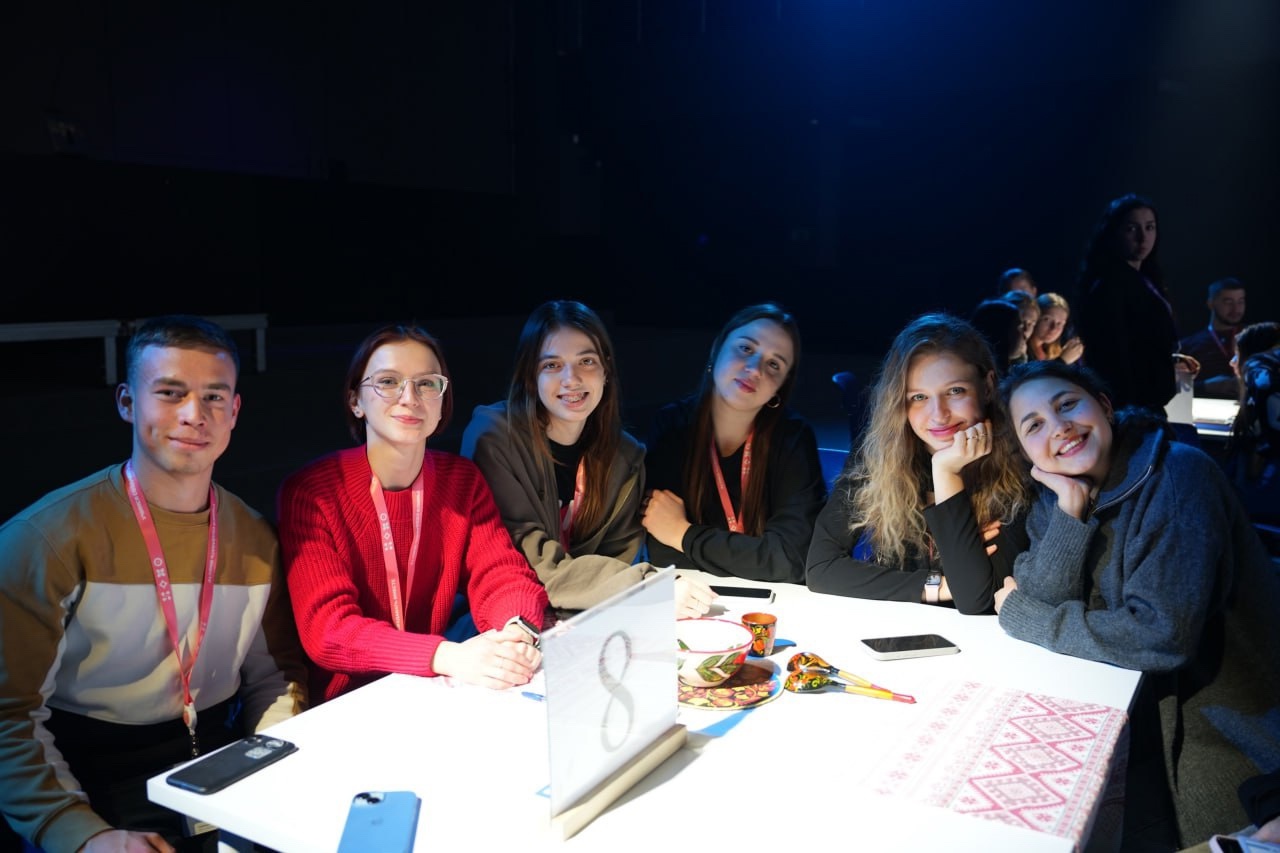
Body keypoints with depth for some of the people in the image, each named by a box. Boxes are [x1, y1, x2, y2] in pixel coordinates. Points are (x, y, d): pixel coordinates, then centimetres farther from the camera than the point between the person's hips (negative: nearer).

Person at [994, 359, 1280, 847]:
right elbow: (1039, 603, -13)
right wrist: (1070, 511, -24)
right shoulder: (1054, 495, -2)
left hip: (1225, 728, -5)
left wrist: (1019, 616, -19)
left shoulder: (1178, 476, -22)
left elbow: (1162, 634, -30)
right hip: (1137, 704, 5)